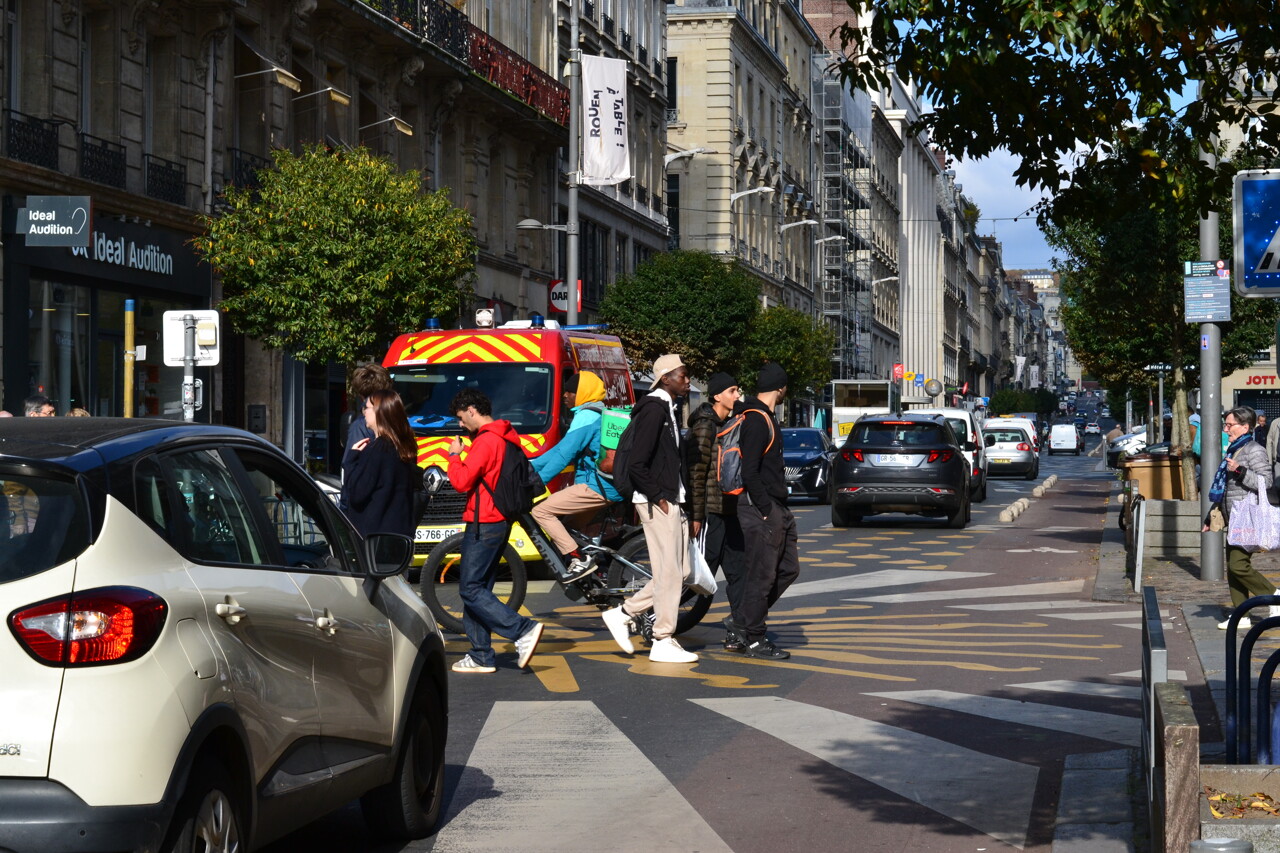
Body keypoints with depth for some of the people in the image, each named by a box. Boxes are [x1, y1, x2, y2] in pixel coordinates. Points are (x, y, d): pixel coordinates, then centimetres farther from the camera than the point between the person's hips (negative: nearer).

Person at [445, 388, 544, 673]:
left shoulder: (486, 441, -17)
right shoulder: (508, 437, 14)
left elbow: (462, 481, -20)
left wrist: (454, 456, -4)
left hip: (483, 524, -10)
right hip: (501, 520, 10)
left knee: (471, 589, -8)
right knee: (479, 589, 12)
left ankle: (524, 630, -16)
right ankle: (481, 657, 11)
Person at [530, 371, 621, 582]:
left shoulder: (586, 416, -10)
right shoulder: (597, 415, 21)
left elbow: (565, 454, -17)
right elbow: (562, 449, 22)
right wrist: (531, 465, 18)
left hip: (597, 488, -10)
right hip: (610, 487, 10)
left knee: (541, 511, -12)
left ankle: (579, 560, -17)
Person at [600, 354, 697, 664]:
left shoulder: (668, 409, 18)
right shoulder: (653, 410, -14)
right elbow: (637, 465, -19)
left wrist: (679, 498, 16)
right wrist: (657, 496, -17)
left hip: (671, 501, 10)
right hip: (658, 503, -10)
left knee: (680, 570, 11)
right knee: (669, 571, -6)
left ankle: (624, 613, 17)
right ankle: (663, 643, 0)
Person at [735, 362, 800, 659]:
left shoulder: (765, 418, 17)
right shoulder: (757, 420, -15)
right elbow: (749, 472, -21)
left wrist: (780, 509, 17)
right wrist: (766, 510, -21)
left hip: (776, 508, 10)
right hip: (760, 506, -10)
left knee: (788, 568, 13)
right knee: (762, 575, -4)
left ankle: (747, 622, 20)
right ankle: (753, 639, 3)